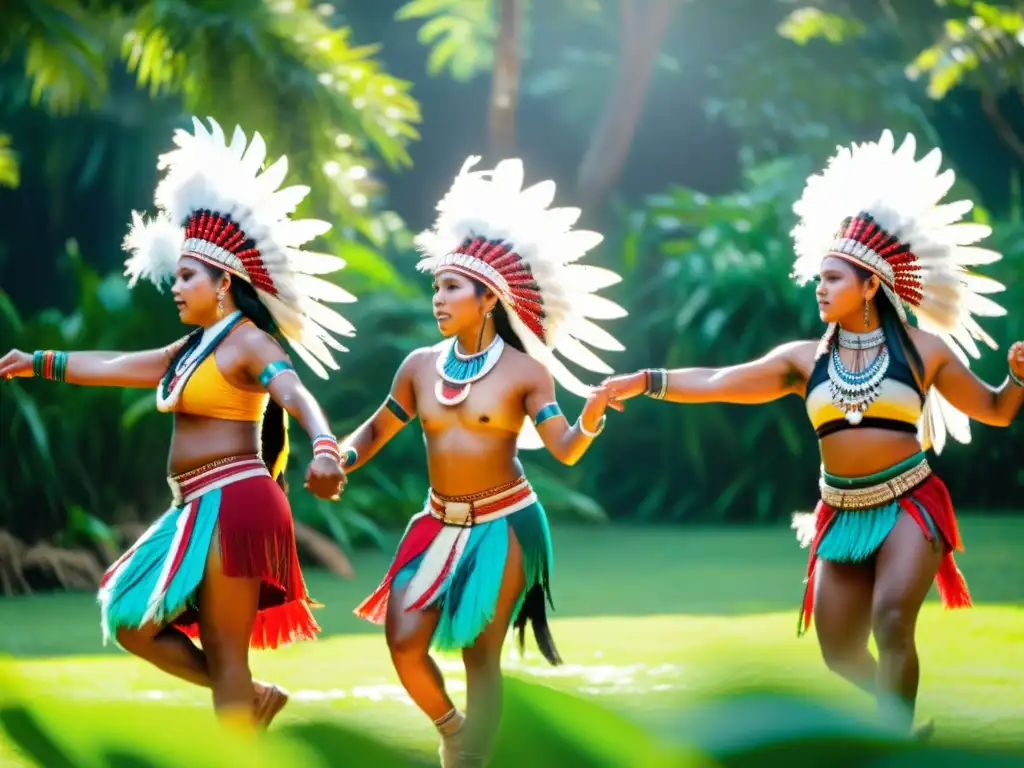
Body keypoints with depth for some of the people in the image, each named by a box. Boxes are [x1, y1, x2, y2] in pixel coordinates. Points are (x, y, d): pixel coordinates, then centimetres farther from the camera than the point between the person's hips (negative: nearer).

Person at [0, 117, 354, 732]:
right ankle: (250, 700, 17)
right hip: (200, 509, 9)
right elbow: (111, 367, 29)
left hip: (233, 504, -9)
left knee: (224, 655, -7)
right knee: (131, 623, 10)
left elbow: (297, 396, -27)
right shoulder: (191, 350, 18)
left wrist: (325, 448, -46)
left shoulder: (249, 343, -9)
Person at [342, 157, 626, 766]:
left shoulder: (526, 371, -9)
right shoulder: (421, 365, 2)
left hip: (504, 523, -4)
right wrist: (338, 462, -8)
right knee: (404, 641, -6)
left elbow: (564, 450, -13)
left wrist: (593, 416, -34)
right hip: (440, 523, 4)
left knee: (481, 654, 0)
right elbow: (378, 428, 11)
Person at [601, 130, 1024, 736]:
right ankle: (903, 724, 29)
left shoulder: (923, 349, -2)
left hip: (910, 505, -4)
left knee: (892, 623, -25)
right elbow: (717, 383, 0)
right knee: (841, 656, 4)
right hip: (843, 516, 4)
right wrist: (645, 382, -8)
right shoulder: (806, 360, 3)